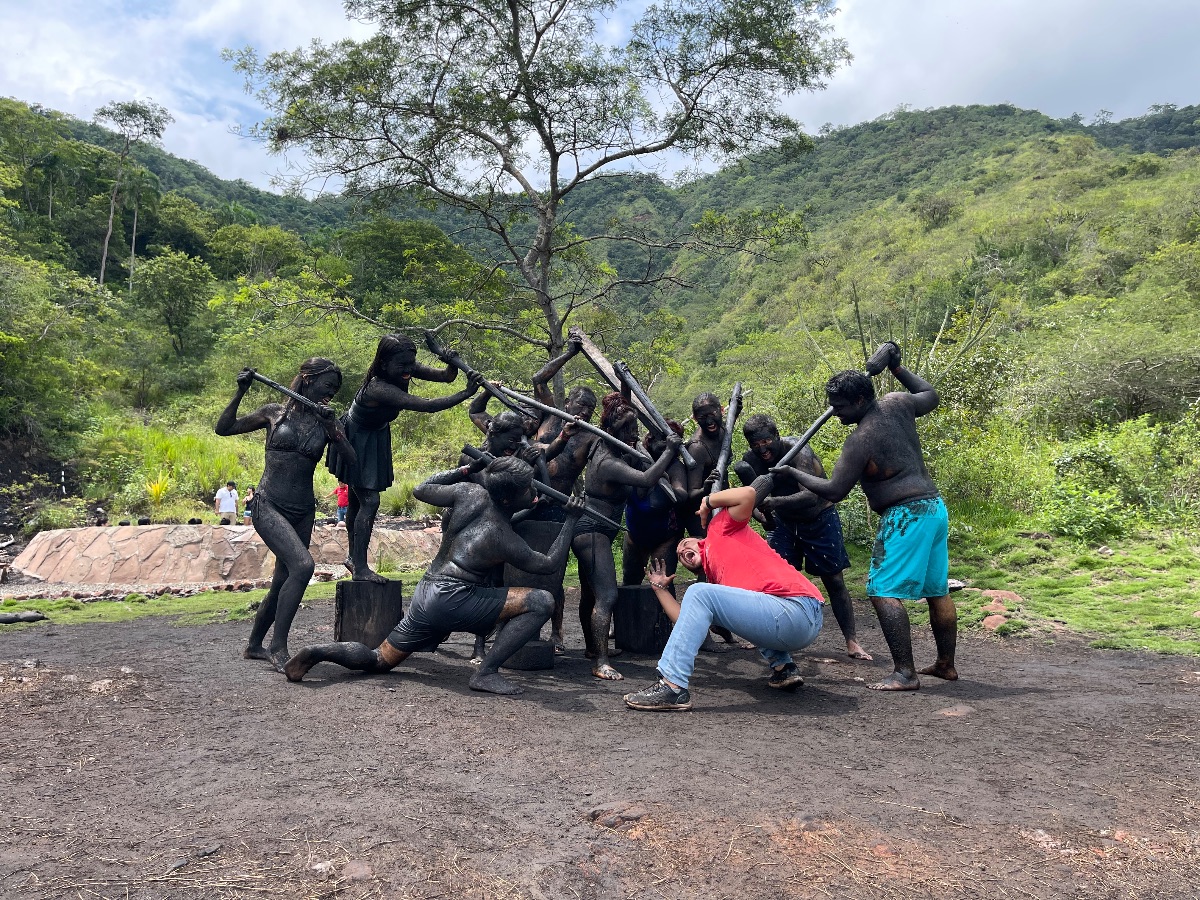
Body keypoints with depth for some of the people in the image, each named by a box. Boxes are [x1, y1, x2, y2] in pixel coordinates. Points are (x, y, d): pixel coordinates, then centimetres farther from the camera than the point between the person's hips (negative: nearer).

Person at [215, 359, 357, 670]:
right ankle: (278, 647, -18)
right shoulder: (275, 413, 3)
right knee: (303, 565, -26)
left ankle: (254, 645, 33)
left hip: (303, 512, 5)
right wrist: (241, 392, -3)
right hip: (268, 506, -5)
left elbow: (353, 459, -3)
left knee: (282, 583, 12)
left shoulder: (327, 421, 9)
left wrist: (331, 425, -12)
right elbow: (223, 428, 8)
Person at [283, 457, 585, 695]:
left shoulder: (469, 493, 4)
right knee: (541, 602, -11)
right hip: (452, 598, -7)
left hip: (424, 594, 7)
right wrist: (571, 520, 11)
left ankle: (319, 652, 3)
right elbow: (550, 564, 7)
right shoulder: (506, 539, -5)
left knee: (379, 660, 27)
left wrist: (467, 469, 24)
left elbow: (420, 490, 18)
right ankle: (486, 673, -8)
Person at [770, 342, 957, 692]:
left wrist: (792, 472, -4)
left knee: (884, 592, -7)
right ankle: (946, 664, 29)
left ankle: (905, 673, -9)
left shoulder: (860, 440, -16)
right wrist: (896, 366, 30)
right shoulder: (897, 403, 5)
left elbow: (834, 490, -13)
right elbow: (930, 396, 27)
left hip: (906, 515, -10)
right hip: (935, 506, 10)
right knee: (937, 591, 17)